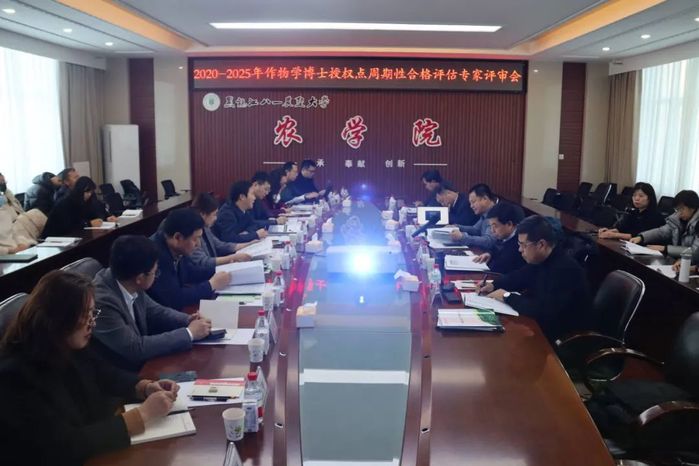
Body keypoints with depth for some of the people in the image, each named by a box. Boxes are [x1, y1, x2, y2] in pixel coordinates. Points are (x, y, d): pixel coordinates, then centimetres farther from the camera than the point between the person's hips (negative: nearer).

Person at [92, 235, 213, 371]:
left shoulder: (131, 287, -7)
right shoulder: (102, 302, -29)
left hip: (140, 363, 7)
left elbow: (156, 311, 10)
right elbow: (136, 348, -27)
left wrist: (188, 321, -7)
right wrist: (189, 333, -21)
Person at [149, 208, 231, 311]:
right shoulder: (155, 255, -28)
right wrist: (212, 284, -18)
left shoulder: (176, 250, -5)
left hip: (175, 309, 7)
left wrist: (220, 274, -1)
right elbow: (174, 299, -28)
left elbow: (191, 272, 13)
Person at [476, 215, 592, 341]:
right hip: (543, 321, 8)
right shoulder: (540, 259, -1)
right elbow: (520, 276, 16)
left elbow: (543, 311, -33)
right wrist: (493, 285, -1)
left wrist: (507, 297, -22)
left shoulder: (565, 270, -29)